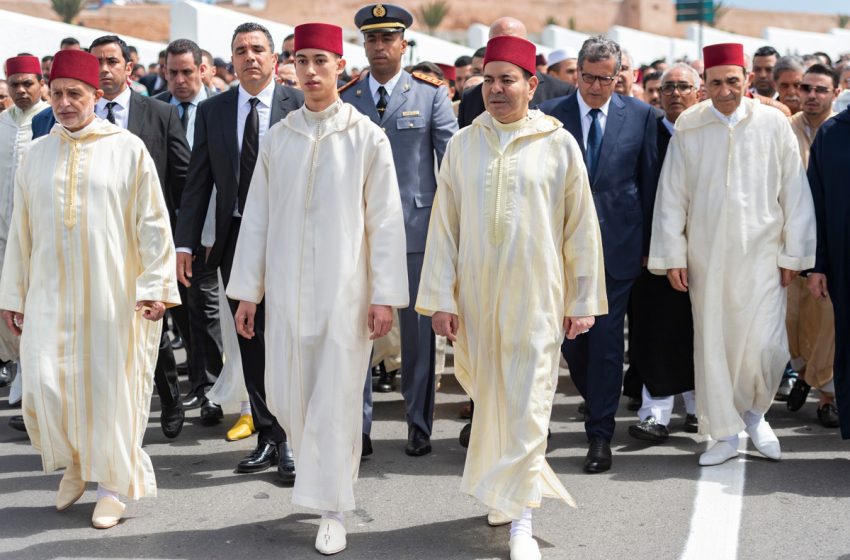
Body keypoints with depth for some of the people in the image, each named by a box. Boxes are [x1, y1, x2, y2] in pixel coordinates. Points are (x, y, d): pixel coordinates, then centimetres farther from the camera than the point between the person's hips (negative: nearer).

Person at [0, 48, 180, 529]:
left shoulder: (128, 148, -1)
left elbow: (152, 222, -3)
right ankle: (73, 463, 22)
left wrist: (155, 285, -10)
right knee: (45, 384, -5)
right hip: (50, 295, 3)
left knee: (110, 388, 3)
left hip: (113, 296, -3)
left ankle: (113, 484, 20)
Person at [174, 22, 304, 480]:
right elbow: (198, 181, 7)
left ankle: (291, 440, 6)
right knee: (251, 342, 9)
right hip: (236, 239, 4)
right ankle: (267, 437, 19)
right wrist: (185, 242, 1)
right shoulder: (212, 111, 8)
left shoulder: (300, 105, -2)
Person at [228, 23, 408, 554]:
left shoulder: (367, 137, -3)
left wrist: (385, 296, -8)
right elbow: (257, 218, 9)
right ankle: (328, 467, 35)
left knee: (337, 401, -1)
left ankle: (333, 510, 10)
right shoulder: (277, 138, 7)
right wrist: (246, 290, 6)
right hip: (286, 291, 4)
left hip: (345, 291, -3)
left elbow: (386, 222, -4)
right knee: (286, 397, 9)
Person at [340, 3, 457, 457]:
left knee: (418, 328, 6)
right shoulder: (344, 99, 7)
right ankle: (357, 424, 14)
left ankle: (419, 424, 18)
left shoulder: (431, 93, 1)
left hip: (416, 225, -1)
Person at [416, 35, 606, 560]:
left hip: (535, 297, -2)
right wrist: (441, 298, -1)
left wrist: (583, 301, 0)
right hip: (475, 296, 3)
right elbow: (444, 224, 3)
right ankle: (502, 488, 38)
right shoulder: (464, 143, 3)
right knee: (487, 396, 15)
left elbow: (581, 227, 1)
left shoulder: (559, 144, -3)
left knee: (527, 404, -2)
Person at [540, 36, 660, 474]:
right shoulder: (550, 115, 1)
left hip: (618, 245, -1)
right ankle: (598, 403, 35)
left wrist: (648, 242, 6)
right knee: (570, 337, 9)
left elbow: (649, 182, 6)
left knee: (607, 339, 0)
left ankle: (601, 434, 8)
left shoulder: (641, 116, 3)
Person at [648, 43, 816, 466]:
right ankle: (726, 435, 19)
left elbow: (794, 193, 2)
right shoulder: (688, 128, 0)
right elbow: (671, 196, 4)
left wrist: (793, 254, 1)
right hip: (706, 256, 1)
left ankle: (756, 414, 23)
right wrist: (673, 256, 2)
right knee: (712, 344, 5)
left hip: (760, 254, -1)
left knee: (764, 346, -7)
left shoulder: (773, 124, -2)